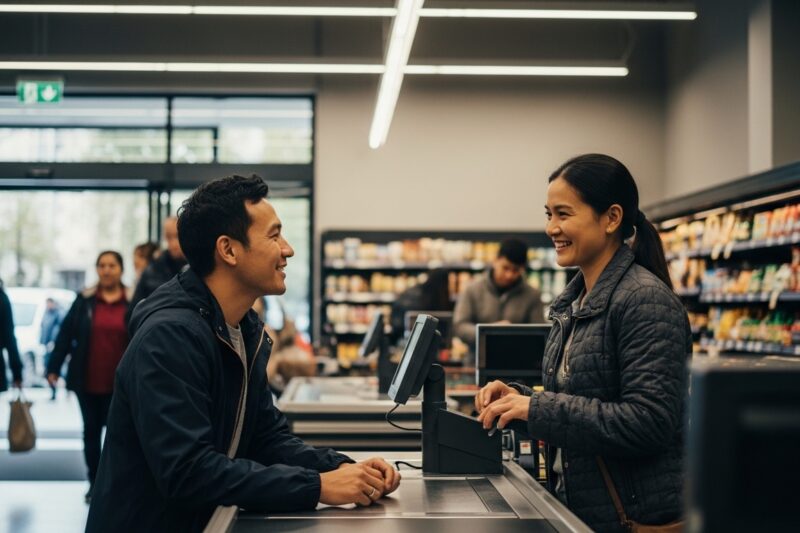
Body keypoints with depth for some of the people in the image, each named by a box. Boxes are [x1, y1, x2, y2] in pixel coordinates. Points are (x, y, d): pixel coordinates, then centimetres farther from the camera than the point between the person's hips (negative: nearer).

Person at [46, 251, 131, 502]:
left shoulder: (132, 302, -1)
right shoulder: (84, 300, 3)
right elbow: (66, 334, 3)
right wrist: (54, 367, 1)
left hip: (119, 384, -2)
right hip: (87, 382, 2)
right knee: (91, 431, 11)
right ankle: (94, 483, 22)